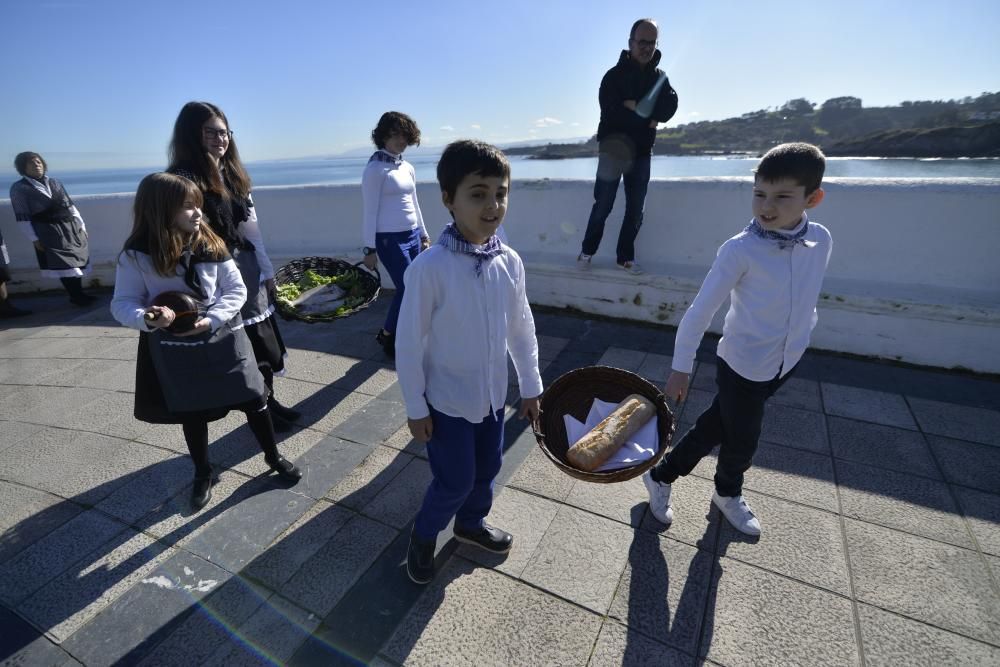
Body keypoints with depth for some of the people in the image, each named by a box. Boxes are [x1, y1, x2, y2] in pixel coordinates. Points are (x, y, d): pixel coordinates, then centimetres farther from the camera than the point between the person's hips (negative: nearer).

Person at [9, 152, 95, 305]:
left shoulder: (54, 183, 12)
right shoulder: (19, 188, -2)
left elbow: (69, 205, 16)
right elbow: (22, 217, -5)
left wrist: (81, 225, 11)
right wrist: (34, 239, -10)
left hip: (71, 227, 5)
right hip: (49, 232, -5)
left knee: (78, 261, 6)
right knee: (64, 264, -6)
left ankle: (79, 295, 16)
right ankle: (76, 297, 2)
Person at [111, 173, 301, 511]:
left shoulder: (211, 245, -7)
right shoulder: (136, 256, -11)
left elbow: (236, 289, -5)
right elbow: (123, 304, -8)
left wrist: (211, 319, -20)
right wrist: (147, 318, -30)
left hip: (222, 340, 1)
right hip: (174, 351, 0)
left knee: (252, 399, 8)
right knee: (191, 412, 16)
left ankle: (273, 456, 31)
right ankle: (203, 473, 39)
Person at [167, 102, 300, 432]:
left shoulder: (231, 173, 11)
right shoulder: (185, 179, -13)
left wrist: (266, 271, 13)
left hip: (254, 279, 7)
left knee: (267, 346, 15)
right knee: (248, 353, 4)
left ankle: (269, 401, 31)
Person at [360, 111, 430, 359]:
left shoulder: (408, 168, 12)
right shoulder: (375, 169, -8)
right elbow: (370, 211, -10)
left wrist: (424, 235, 19)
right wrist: (370, 248, -12)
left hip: (413, 236, 7)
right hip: (390, 239, -7)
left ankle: (390, 334, 26)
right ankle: (387, 336, 17)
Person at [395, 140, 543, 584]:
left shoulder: (509, 262, -8)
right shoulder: (429, 267, -24)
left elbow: (522, 327, 3)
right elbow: (409, 342, -16)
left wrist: (530, 386, 8)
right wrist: (416, 408, -9)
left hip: (492, 394, 5)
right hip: (447, 399, -5)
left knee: (487, 468, 22)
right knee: (455, 481, 9)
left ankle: (471, 523, 51)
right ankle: (423, 537, 41)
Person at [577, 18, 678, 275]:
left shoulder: (660, 77, 13)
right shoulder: (615, 75, 0)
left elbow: (670, 106, -4)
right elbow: (610, 110, -16)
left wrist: (636, 108, -18)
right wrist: (647, 117, -12)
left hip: (642, 152, 4)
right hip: (614, 149, -4)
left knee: (636, 209, 4)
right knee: (603, 205, -1)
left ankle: (626, 256, 14)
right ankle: (587, 251, 14)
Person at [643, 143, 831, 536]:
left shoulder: (821, 241, -7)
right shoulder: (741, 249, -23)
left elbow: (805, 300, 9)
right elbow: (700, 311, -19)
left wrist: (798, 337, 17)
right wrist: (680, 369, -16)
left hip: (786, 363, 5)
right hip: (742, 366, -5)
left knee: (718, 425, 18)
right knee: (741, 441, 13)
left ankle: (662, 475, 40)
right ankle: (728, 494, 45)